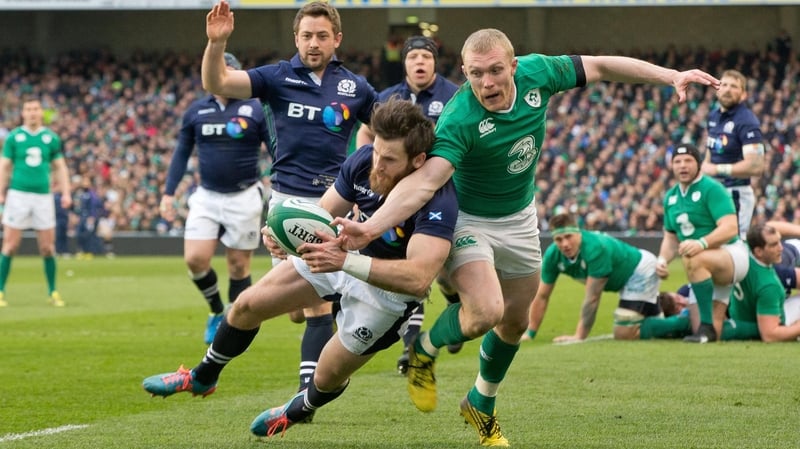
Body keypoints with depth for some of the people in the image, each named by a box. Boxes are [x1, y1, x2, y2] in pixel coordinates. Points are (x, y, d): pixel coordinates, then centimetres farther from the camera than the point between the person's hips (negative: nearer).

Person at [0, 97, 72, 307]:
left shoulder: (51, 138, 6)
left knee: (48, 247, 2)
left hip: (43, 196, 2)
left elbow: (60, 167, 11)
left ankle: (53, 292, 13)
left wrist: (66, 193, 2)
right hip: (18, 194, -2)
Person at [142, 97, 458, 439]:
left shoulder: (439, 202, -39)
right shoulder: (363, 161, -21)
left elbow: (418, 277, -49)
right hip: (348, 251, 5)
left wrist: (345, 261, -57)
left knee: (328, 378, 5)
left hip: (388, 291, -5)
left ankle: (297, 411, 45)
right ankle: (202, 378, 38)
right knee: (247, 306, 8)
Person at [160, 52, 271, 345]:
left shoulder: (255, 110, -4)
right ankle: (217, 312, 18)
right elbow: (181, 153, 13)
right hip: (206, 197, 3)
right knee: (195, 259, -7)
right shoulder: (196, 111, 5)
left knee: (238, 266, 2)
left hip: (243, 197, -3)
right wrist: (168, 193, 8)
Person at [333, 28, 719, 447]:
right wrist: (371, 227, -61)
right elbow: (423, 181, -46)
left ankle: (481, 405, 42)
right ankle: (423, 353, 6)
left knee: (515, 322, 16)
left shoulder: (536, 74, -20)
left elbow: (600, 66, -5)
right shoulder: (458, 120, -35)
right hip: (467, 219, -6)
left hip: (518, 218, 6)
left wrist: (673, 76, -6)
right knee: (485, 311, -26)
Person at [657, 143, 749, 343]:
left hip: (731, 255, -7)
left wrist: (702, 243, -40)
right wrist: (663, 259, -4)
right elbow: (671, 236, 17)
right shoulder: (671, 197, 9)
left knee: (694, 260, -40)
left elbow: (730, 228, -24)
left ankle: (707, 326, -35)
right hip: (706, 272, 7)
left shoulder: (711, 189, -14)